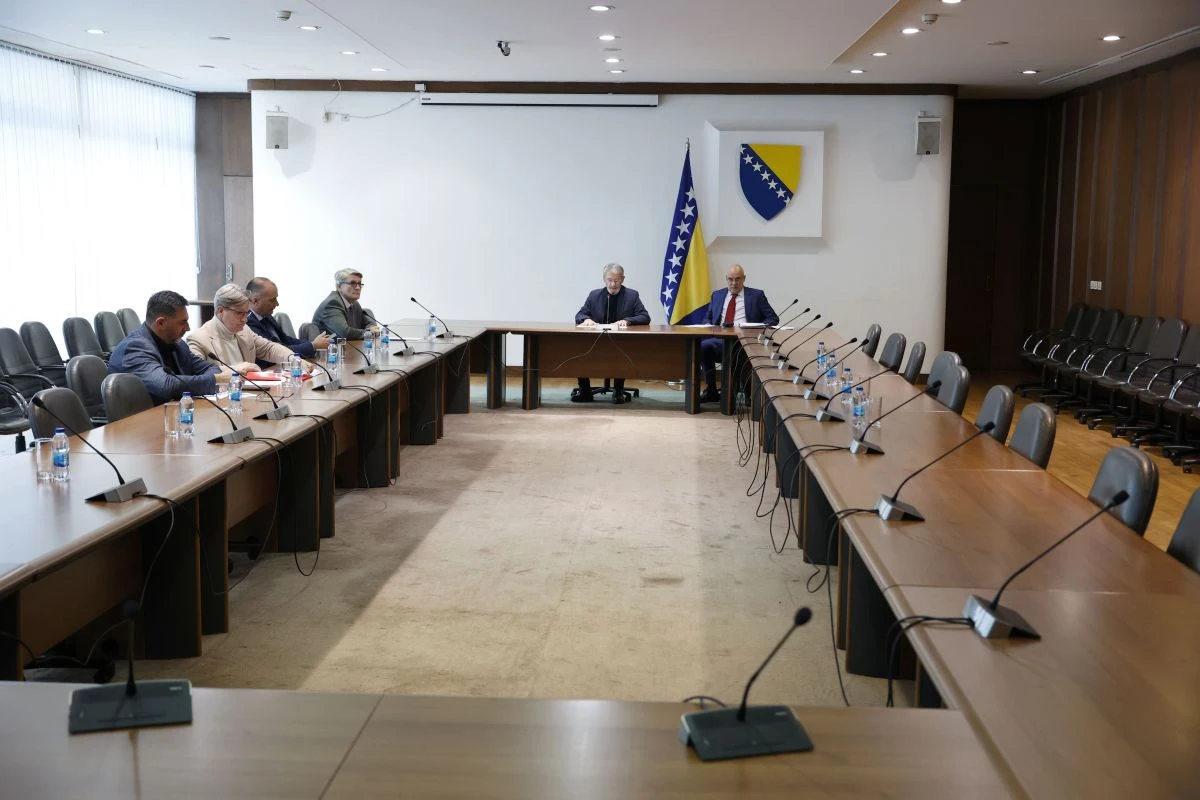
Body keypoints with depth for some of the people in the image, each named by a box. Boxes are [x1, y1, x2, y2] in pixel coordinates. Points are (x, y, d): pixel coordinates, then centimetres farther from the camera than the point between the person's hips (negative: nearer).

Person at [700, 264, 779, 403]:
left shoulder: (756, 295, 12)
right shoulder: (717, 295, 23)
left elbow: (773, 318, 9)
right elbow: (708, 318, 27)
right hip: (719, 338, 3)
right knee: (704, 346, -30)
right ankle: (711, 391, -19)